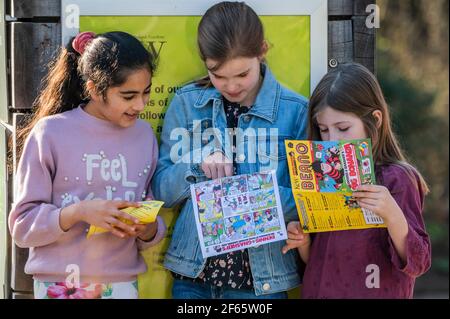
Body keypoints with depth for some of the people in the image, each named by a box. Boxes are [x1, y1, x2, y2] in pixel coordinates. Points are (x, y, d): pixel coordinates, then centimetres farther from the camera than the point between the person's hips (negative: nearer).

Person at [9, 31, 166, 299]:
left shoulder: (144, 135, 3)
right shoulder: (51, 133, -9)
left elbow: (151, 220, 10)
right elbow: (23, 225, -8)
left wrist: (148, 229, -13)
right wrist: (78, 212, -23)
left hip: (122, 285, 3)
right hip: (59, 286, -3)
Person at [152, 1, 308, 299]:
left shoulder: (295, 110, -6)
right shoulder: (186, 103, -1)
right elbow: (162, 189, 1)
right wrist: (197, 168, -17)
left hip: (263, 277, -1)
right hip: (193, 274, 1)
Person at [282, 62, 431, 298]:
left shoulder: (397, 179, -14)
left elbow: (417, 264, -17)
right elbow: (316, 259, 11)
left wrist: (392, 215, -31)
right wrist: (303, 243, -9)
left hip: (373, 293, -5)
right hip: (319, 291, 5)